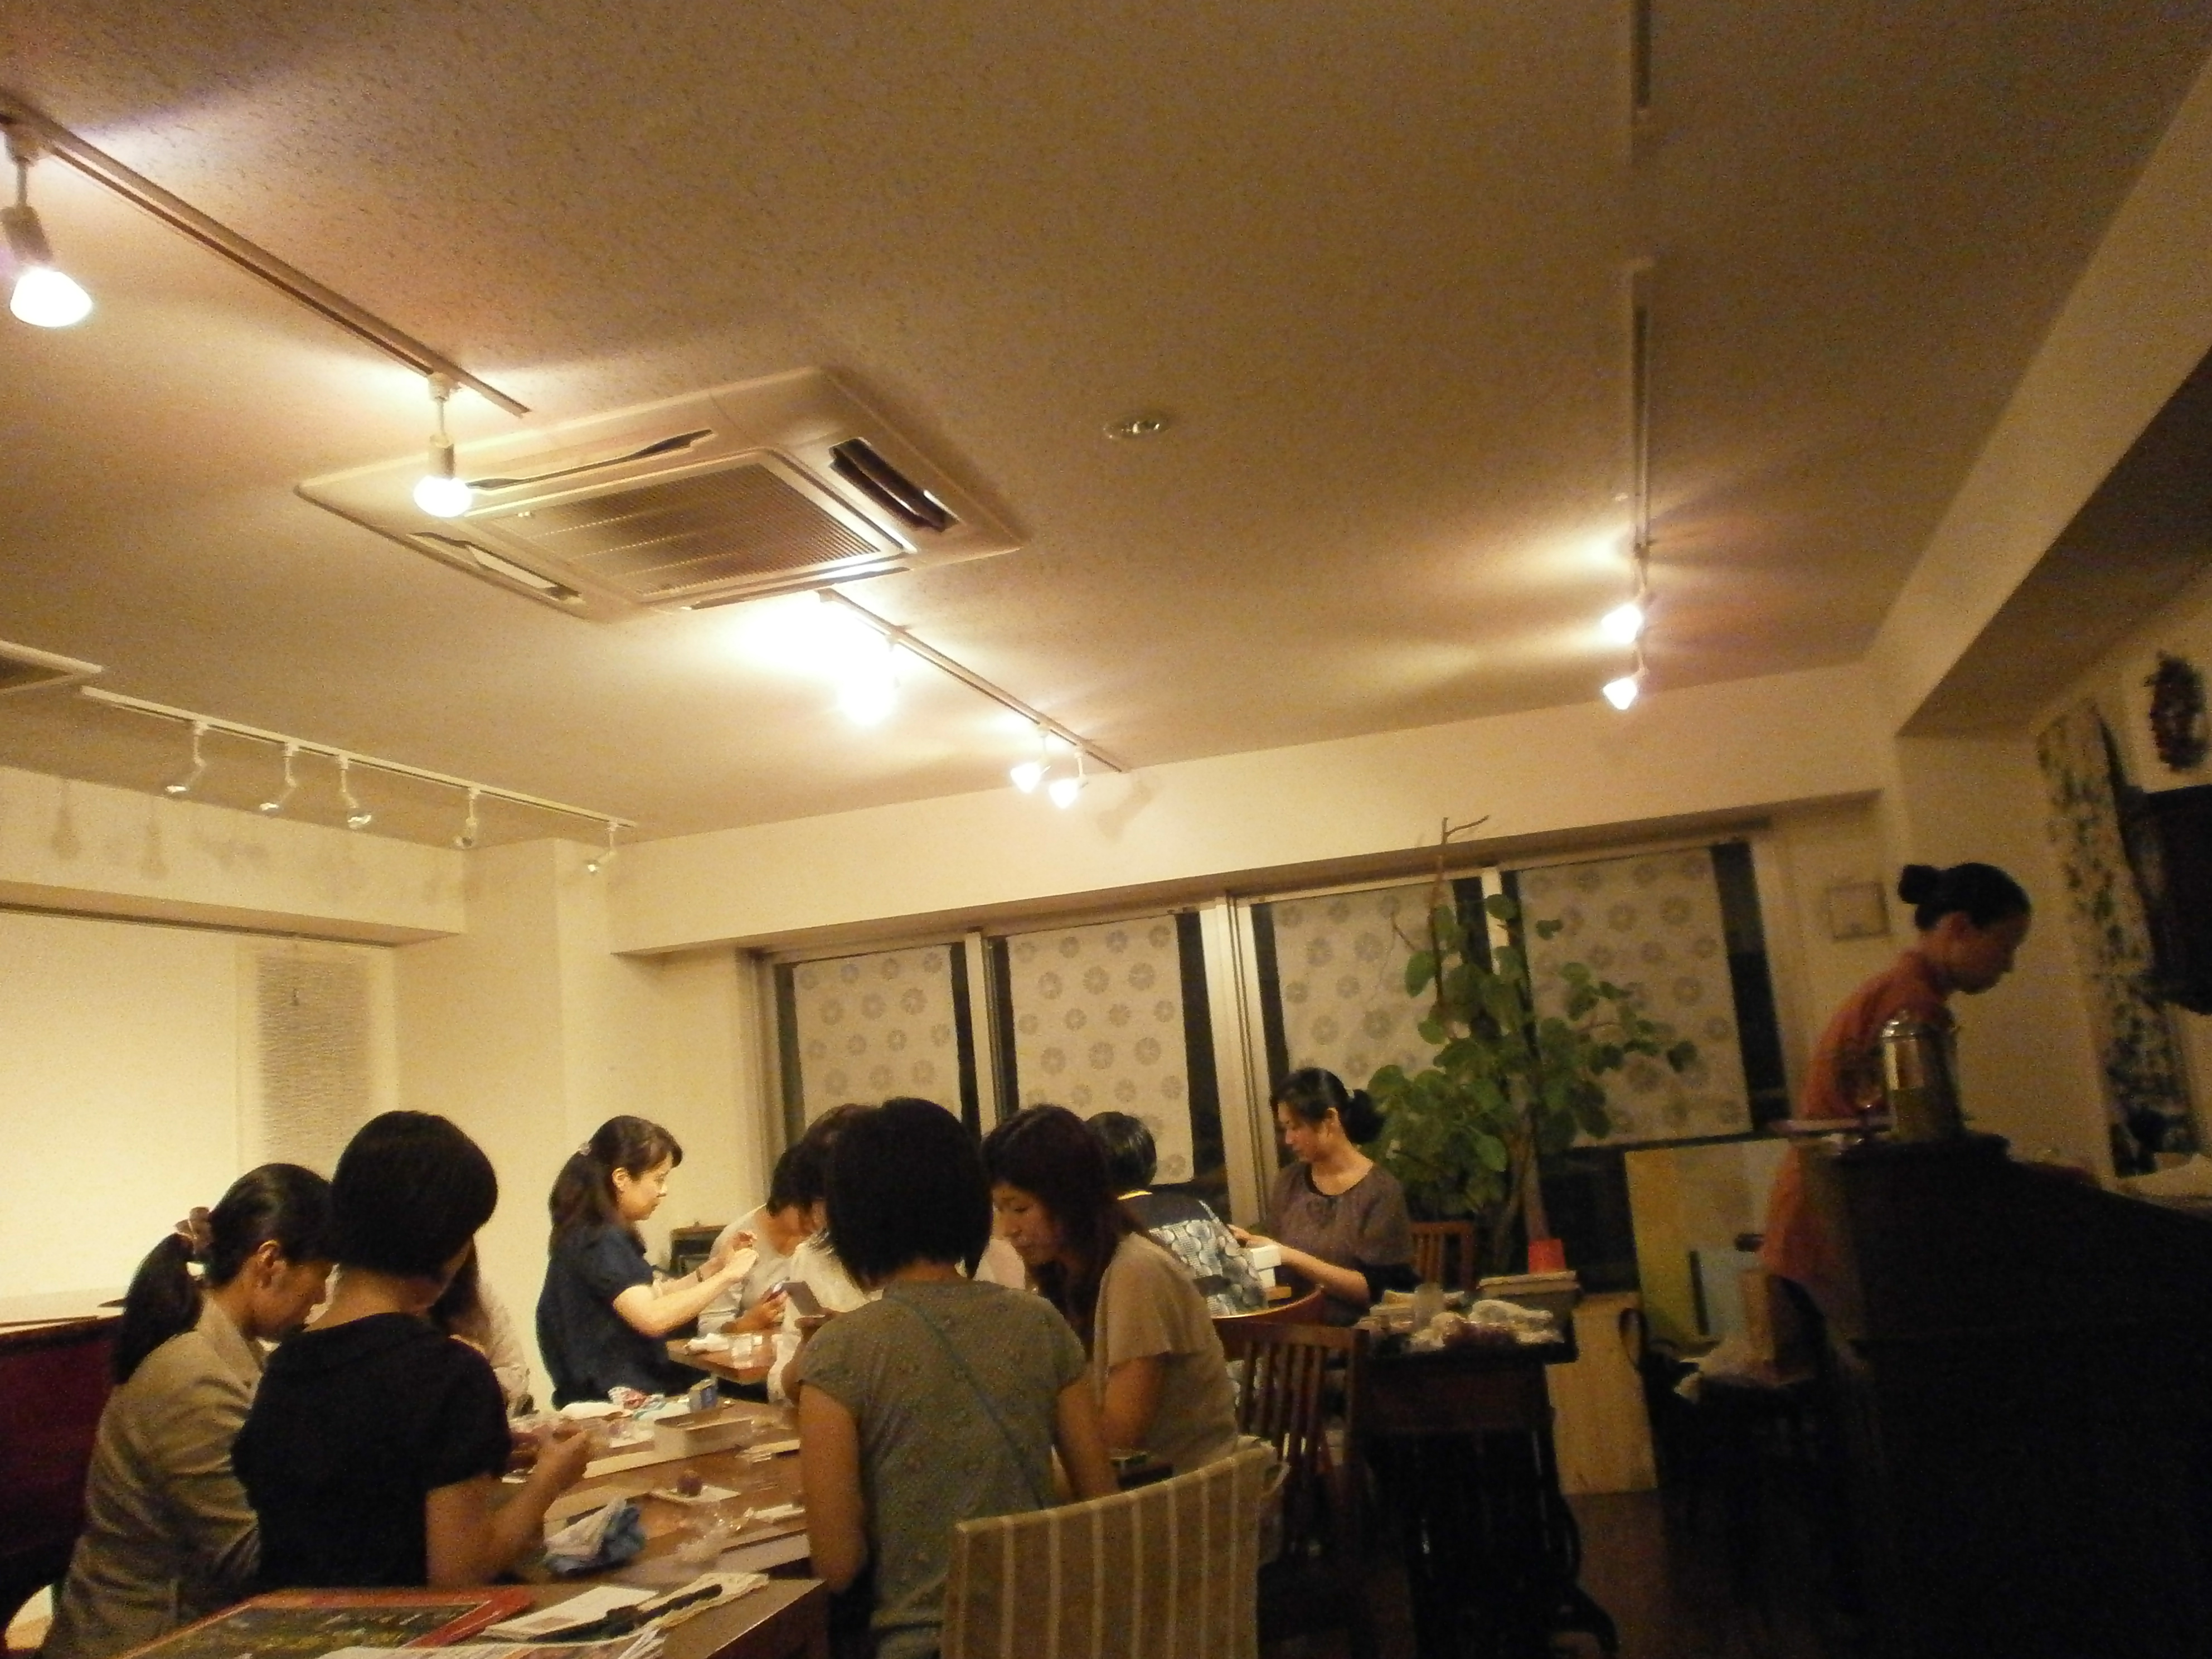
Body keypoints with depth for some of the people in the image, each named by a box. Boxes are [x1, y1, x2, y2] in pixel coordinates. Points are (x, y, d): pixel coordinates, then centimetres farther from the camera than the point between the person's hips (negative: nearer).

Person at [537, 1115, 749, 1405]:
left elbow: (649, 1297, 18)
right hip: (612, 1399, -10)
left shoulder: (603, 1235, 14)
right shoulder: (599, 1242, -17)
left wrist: (709, 1269, 8)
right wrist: (725, 1277, -20)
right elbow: (652, 1317, -28)